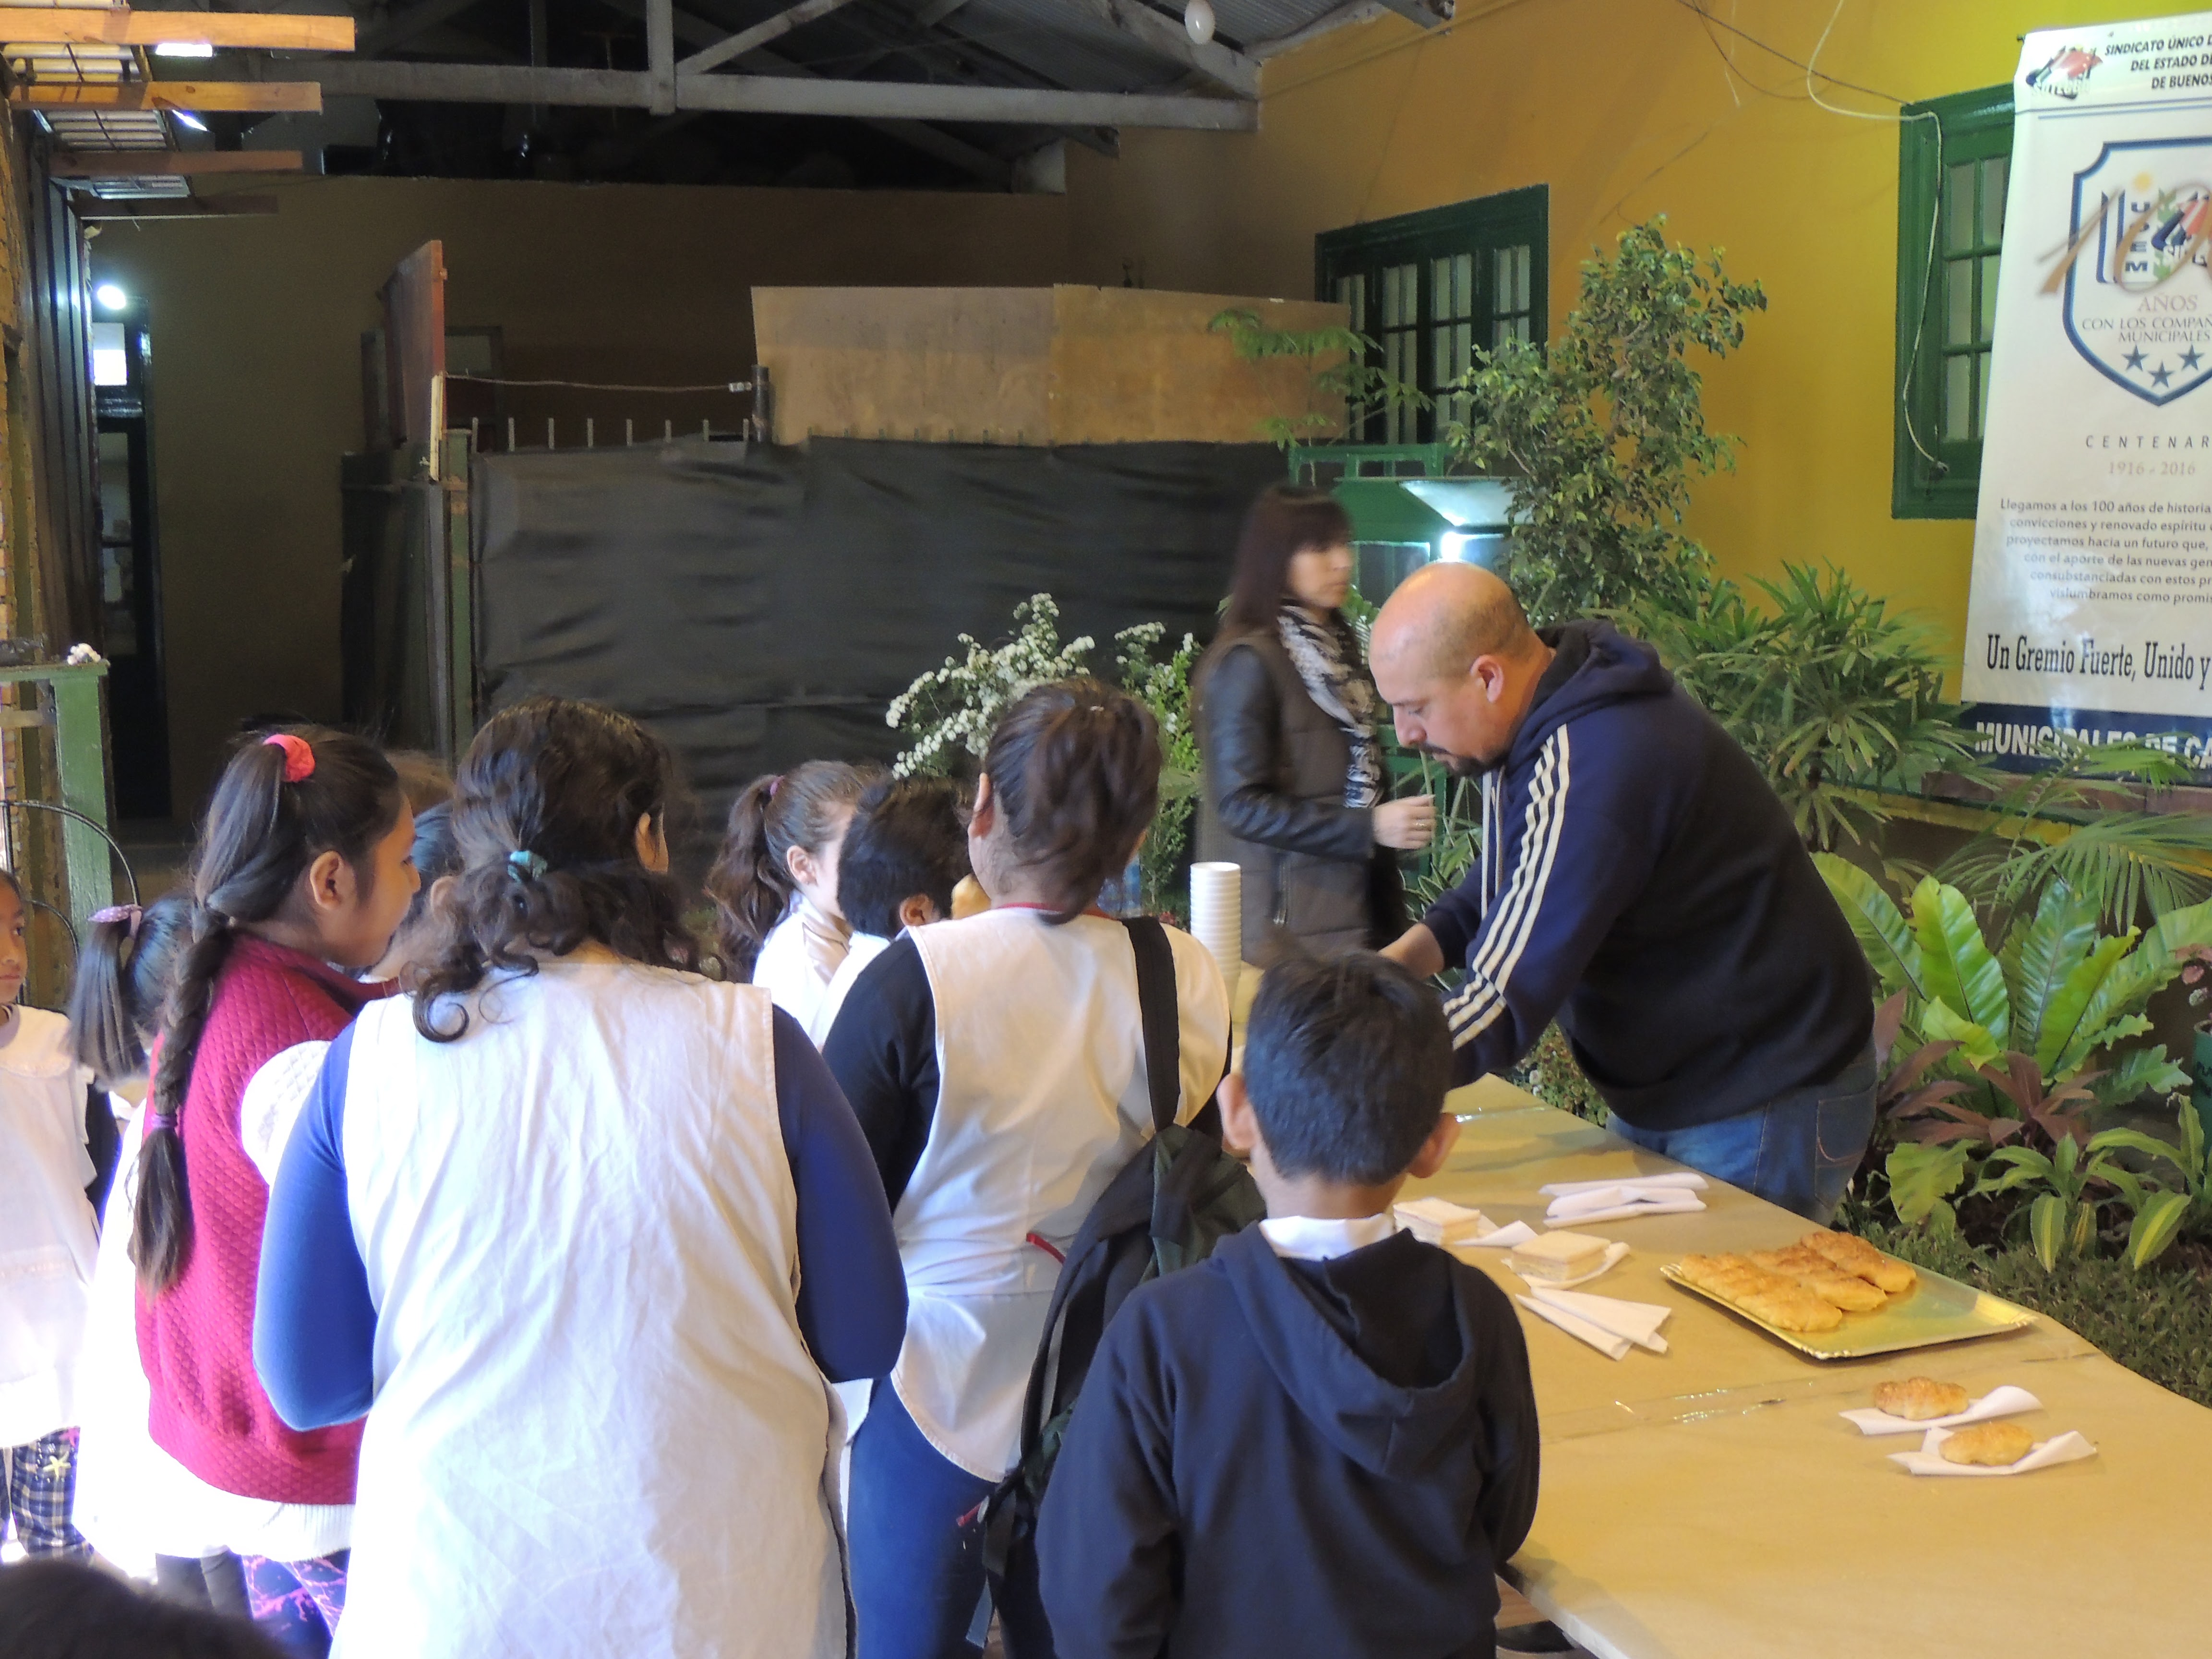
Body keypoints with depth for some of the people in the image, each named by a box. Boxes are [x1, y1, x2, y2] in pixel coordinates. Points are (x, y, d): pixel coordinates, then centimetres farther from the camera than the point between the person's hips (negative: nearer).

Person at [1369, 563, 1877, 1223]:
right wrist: (1396, 962, -4)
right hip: (1663, 1093, 10)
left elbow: (1501, 1007, -33)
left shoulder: (1593, 771, -32)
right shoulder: (1545, 717, -2)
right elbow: (1499, 889, 13)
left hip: (1763, 1111, -9)